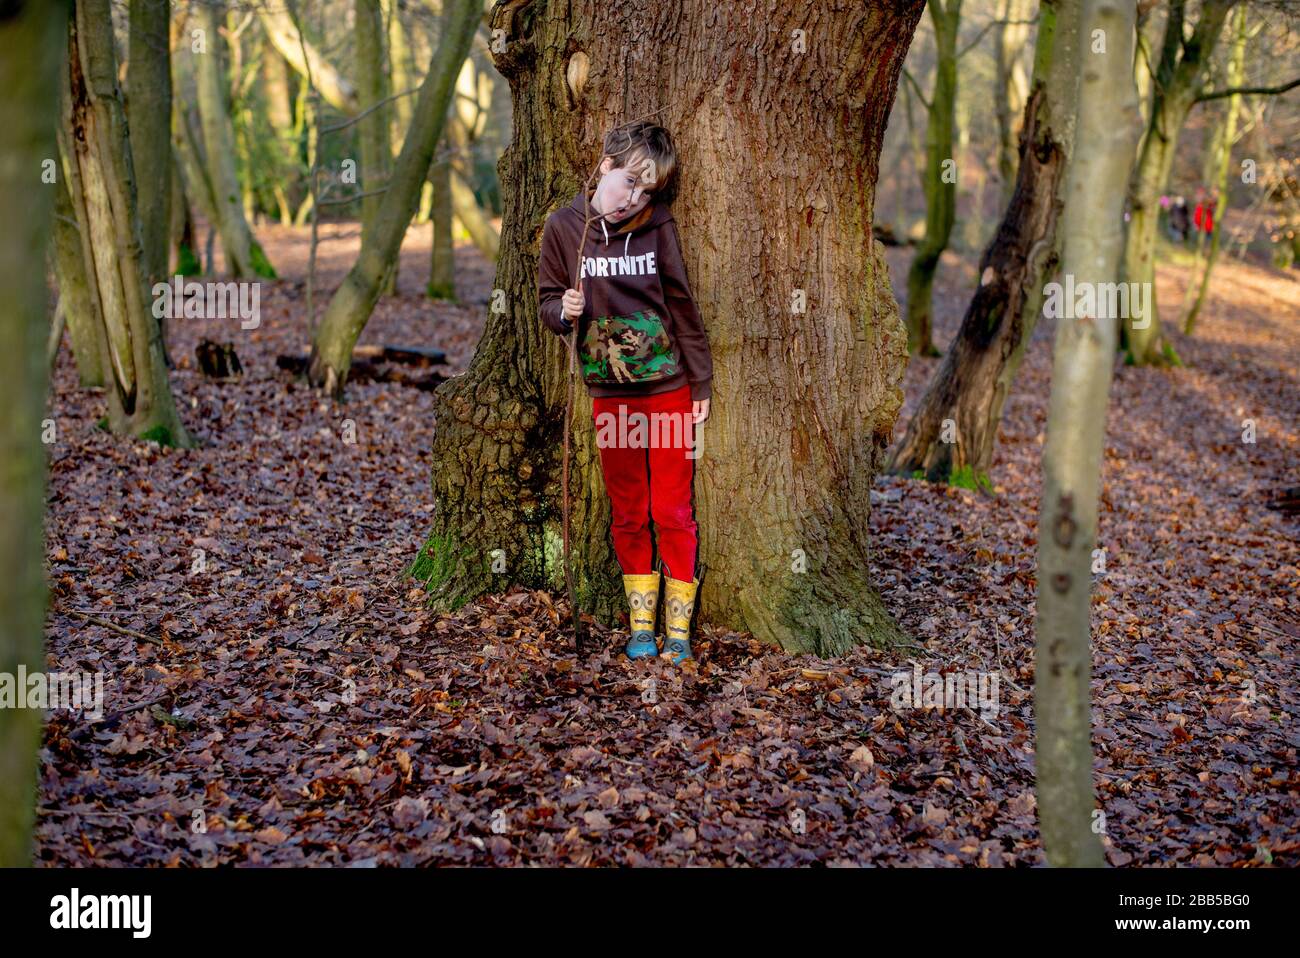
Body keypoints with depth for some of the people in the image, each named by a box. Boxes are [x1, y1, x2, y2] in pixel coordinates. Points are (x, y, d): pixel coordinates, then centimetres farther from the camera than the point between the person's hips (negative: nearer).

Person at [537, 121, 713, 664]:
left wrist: (701, 384, 1)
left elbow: (682, 306, -2)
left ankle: (678, 625, 16)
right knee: (627, 512, 10)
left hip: (668, 389, -1)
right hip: (609, 394, 2)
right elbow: (549, 301, 7)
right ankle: (641, 622, 23)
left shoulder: (658, 228, -8)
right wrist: (566, 311, -17)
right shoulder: (563, 227, -4)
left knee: (672, 511, 3)